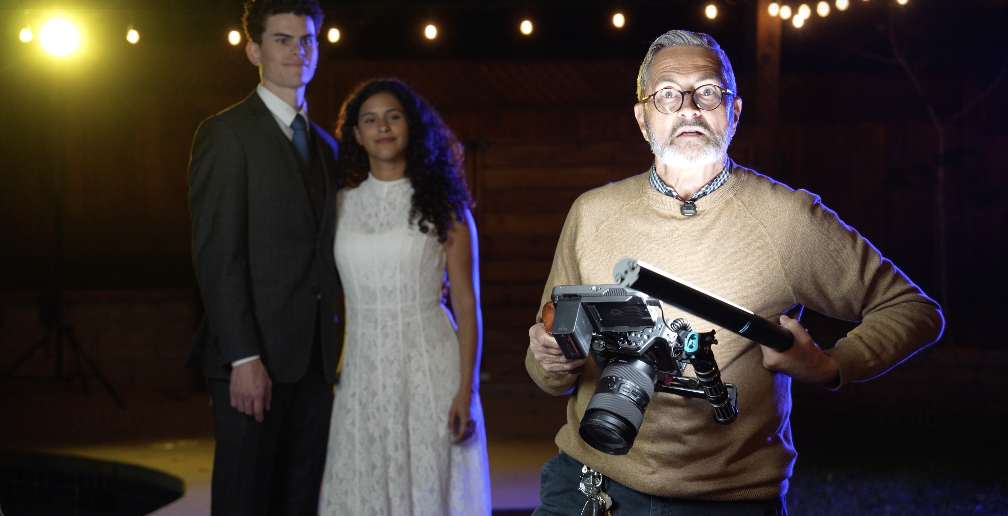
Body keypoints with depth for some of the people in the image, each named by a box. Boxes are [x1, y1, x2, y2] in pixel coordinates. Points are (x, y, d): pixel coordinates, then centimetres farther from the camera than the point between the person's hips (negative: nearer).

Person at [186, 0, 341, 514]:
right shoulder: (226, 133, -3)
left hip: (313, 357, 6)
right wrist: (243, 358, -17)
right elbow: (216, 255, -10)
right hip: (254, 358, -6)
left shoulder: (324, 145, 19)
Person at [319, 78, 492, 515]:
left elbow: (466, 303, -1)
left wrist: (466, 391, -9)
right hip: (362, 374, 2)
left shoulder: (442, 205, 1)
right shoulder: (341, 206, 9)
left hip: (430, 369, -2)